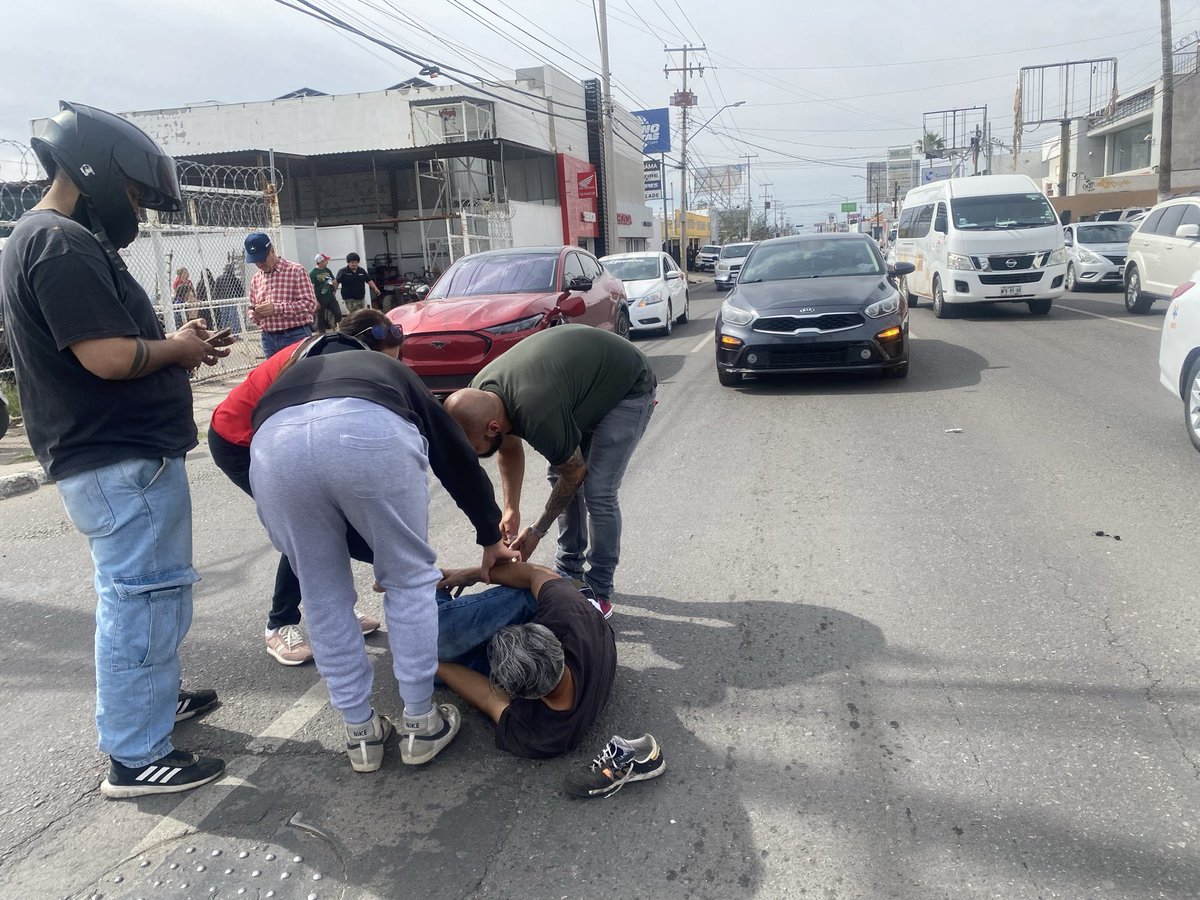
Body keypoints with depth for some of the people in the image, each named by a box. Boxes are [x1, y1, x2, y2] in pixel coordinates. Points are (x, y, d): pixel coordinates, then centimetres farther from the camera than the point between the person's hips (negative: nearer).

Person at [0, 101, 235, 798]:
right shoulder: (62, 244, -18)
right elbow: (110, 356, -26)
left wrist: (176, 347, 7)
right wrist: (175, 349, -8)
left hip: (118, 454, 11)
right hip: (121, 461, -11)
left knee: (138, 594, 22)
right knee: (144, 598, -3)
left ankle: (152, 696, 39)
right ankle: (137, 758, 9)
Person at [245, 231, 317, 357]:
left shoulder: (296, 271, -4)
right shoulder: (255, 279, 13)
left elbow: (309, 303, -12)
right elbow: (253, 306, 22)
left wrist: (276, 308, -19)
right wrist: (254, 314, -3)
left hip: (296, 337, -5)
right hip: (268, 339, 5)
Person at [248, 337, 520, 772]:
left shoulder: (292, 376, 45)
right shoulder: (393, 373, 41)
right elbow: (458, 458, 40)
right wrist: (490, 539, 52)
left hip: (274, 443, 2)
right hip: (370, 431, -2)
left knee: (323, 596, 21)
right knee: (410, 579, 20)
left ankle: (360, 731, 32)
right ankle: (420, 724, 29)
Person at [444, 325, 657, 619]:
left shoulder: (537, 416, -39)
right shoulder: (480, 394, -15)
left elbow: (575, 473, -19)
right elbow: (510, 449, 6)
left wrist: (537, 531, -9)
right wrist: (511, 510, -2)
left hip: (629, 388, -8)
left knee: (597, 491, -14)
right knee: (559, 476, 6)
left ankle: (599, 592, -1)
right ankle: (569, 573, 19)